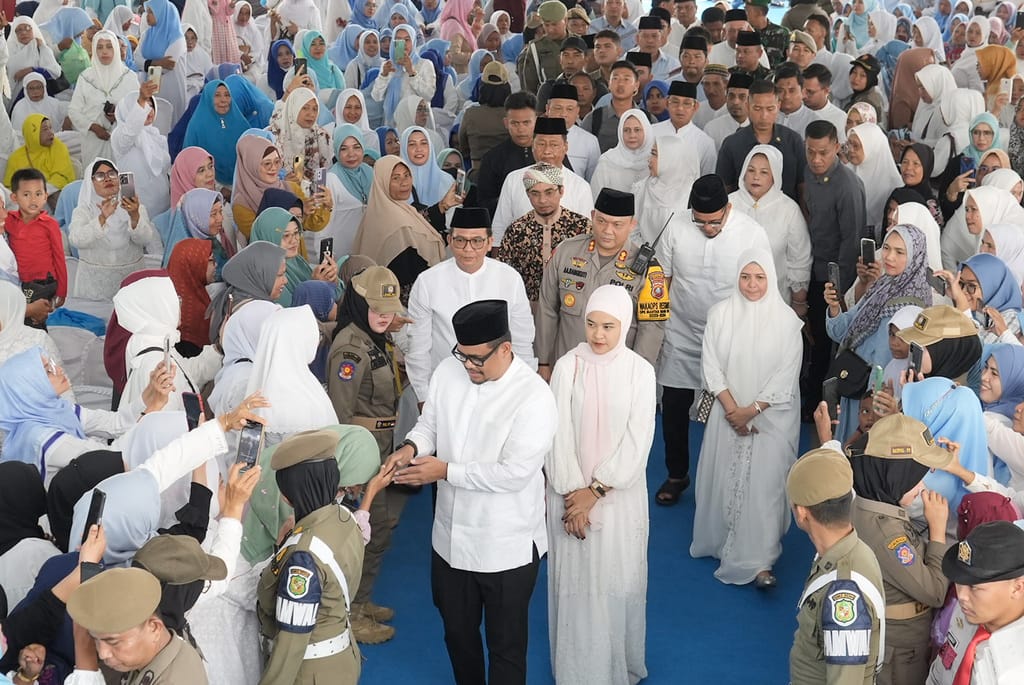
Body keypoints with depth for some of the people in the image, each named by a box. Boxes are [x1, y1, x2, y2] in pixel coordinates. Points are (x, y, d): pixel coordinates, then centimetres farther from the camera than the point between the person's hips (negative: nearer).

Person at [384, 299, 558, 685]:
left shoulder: (534, 398, -23)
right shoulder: (449, 371, -5)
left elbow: (514, 474, -26)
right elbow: (430, 423, 9)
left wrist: (446, 471, -23)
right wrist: (412, 447, -14)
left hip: (506, 547, -6)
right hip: (451, 537, 6)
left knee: (505, 645, 13)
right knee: (457, 632, 25)